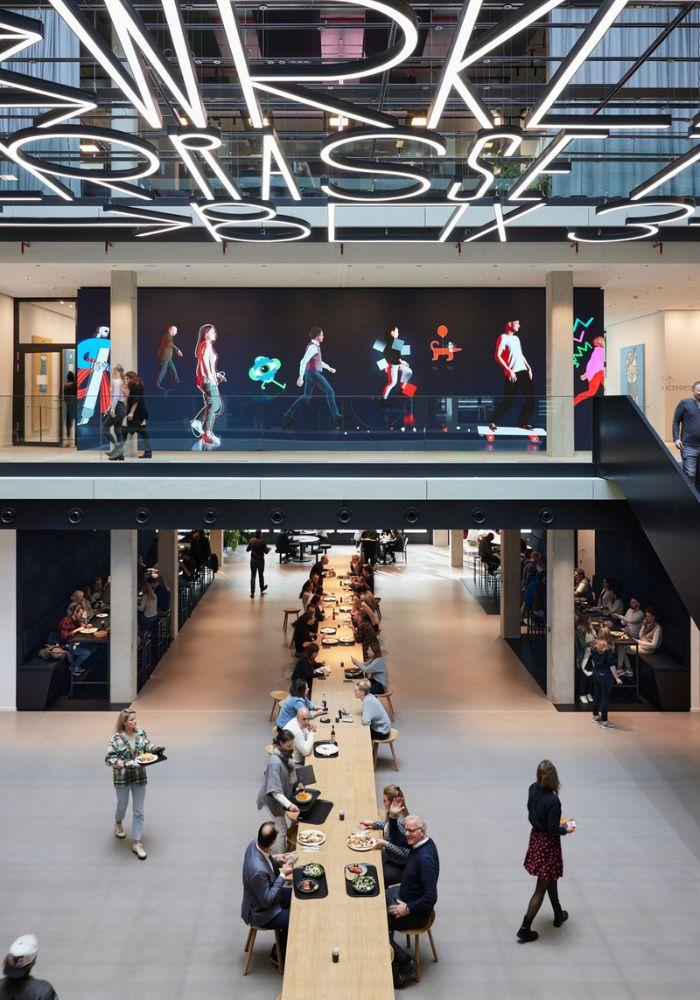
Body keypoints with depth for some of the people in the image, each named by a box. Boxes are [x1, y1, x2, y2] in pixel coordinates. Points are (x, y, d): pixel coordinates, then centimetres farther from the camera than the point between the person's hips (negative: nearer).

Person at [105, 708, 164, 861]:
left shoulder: (142, 733, -5)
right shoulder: (116, 739, -16)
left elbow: (148, 747, 8)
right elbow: (108, 758, -14)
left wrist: (156, 749, -12)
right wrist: (117, 762, -32)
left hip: (140, 777, 3)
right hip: (122, 778, -2)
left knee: (138, 812, 4)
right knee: (122, 806, 19)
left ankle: (136, 842, 14)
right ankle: (118, 823, 53)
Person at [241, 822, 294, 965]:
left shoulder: (255, 844, -17)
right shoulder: (258, 871, -41)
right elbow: (266, 901, -27)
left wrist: (276, 859, -10)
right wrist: (282, 876, -23)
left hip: (265, 893, 8)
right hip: (260, 913, -8)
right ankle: (279, 954, 19)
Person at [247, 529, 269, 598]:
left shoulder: (251, 541, -8)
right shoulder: (262, 542, -16)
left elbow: (247, 550, 2)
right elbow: (266, 552, -9)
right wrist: (268, 549, 13)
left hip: (253, 560, 2)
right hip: (260, 560, -2)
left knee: (253, 576, 3)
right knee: (261, 575, 16)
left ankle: (252, 592, -4)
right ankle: (262, 590, 33)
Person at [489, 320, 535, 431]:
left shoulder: (516, 338, 19)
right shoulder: (503, 338, -6)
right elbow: (497, 356, -14)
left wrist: (528, 368, 13)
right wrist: (509, 370, -18)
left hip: (523, 372, 8)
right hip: (513, 374, -7)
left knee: (530, 398, 3)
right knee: (508, 401, -8)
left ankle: (522, 422, 15)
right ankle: (494, 422, 3)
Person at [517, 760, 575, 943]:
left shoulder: (533, 789, -8)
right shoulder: (553, 801, -30)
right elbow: (553, 829, -24)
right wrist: (566, 829, -5)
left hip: (536, 837, 8)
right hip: (548, 844, -8)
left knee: (551, 879, 28)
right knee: (541, 888, 5)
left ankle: (559, 915, 46)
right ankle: (525, 929, 11)